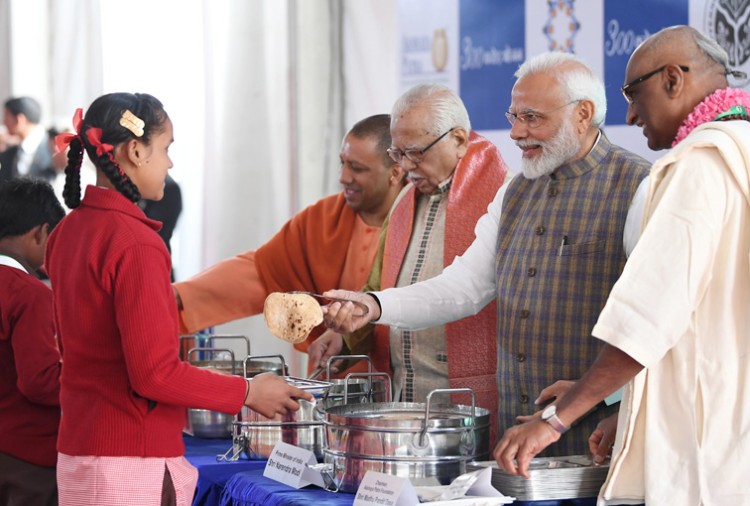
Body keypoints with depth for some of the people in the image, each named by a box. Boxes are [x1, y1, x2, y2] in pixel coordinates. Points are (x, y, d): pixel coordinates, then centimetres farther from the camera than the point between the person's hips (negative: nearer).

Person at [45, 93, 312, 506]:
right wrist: (247, 393, -9)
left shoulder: (67, 232, 9)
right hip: (130, 462, -9)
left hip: (77, 450, 9)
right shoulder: (135, 243, -18)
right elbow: (155, 373, -19)